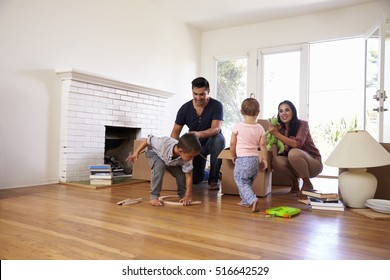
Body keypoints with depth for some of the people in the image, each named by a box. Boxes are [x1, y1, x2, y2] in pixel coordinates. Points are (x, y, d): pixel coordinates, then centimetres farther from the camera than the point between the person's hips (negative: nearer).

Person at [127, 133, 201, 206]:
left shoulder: (186, 157, -33)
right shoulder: (164, 143, -46)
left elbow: (188, 176, -26)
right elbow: (148, 140, -28)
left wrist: (187, 196, -27)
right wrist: (136, 152, -25)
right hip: (154, 153, -3)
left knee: (181, 173, -14)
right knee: (160, 167, -33)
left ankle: (182, 195, 13)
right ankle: (154, 197, -22)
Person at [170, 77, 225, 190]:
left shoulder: (216, 106, -19)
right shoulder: (185, 108, -11)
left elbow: (216, 129, -31)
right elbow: (175, 131, -7)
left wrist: (199, 134, -50)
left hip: (211, 141, -2)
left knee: (219, 139, -38)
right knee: (195, 179, -11)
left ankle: (214, 178, -19)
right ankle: (206, 174, 31)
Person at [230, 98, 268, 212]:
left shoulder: (237, 126, -9)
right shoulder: (260, 128, 0)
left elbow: (232, 143, -5)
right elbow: (263, 145, 2)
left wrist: (233, 156, 10)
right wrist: (265, 160, 11)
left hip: (241, 159, -4)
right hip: (255, 159, 5)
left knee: (241, 182, 1)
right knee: (248, 182, 20)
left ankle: (252, 199, -18)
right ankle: (245, 201, 29)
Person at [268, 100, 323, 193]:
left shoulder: (302, 124, -13)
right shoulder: (281, 129, 1)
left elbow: (297, 144, -30)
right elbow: (282, 152, -5)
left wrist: (276, 134, -31)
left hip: (314, 163, -4)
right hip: (295, 164, 4)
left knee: (293, 152, -35)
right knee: (275, 161, -24)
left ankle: (307, 184, -13)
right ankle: (295, 181, 2)